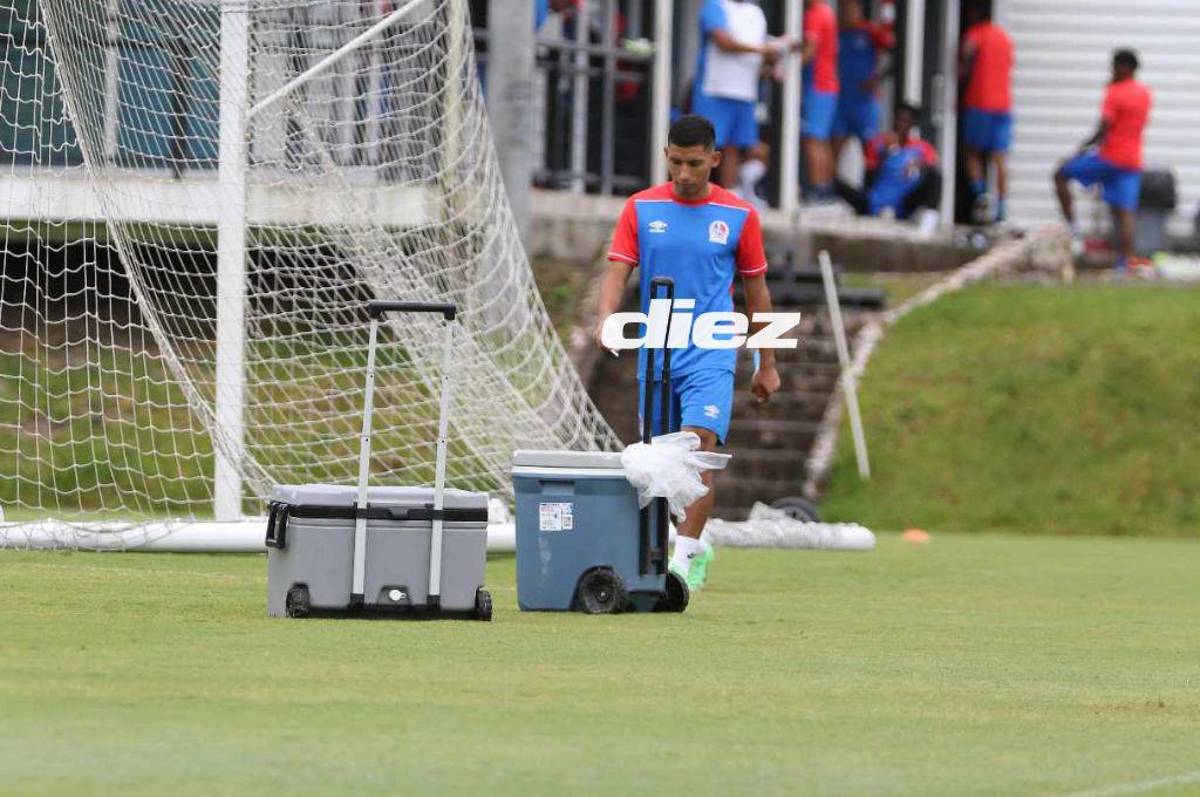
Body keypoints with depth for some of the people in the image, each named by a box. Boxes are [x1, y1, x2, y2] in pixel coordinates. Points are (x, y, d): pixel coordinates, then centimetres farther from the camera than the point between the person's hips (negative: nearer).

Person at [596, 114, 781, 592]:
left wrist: (767, 364, 12)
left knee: (700, 445, -18)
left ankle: (685, 556, -18)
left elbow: (756, 290, 10)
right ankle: (695, 547, 21)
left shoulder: (739, 215, 2)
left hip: (711, 354, -3)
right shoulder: (642, 208, 4)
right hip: (656, 353, 3)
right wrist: (607, 317, -24)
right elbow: (618, 270, -2)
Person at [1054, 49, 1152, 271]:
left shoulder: (1115, 93, -12)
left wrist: (1086, 145, -2)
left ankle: (1072, 226, 2)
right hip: (1133, 161, 7)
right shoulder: (1145, 95, 12)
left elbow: (1105, 128, -17)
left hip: (1110, 158, -7)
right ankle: (1124, 263, -8)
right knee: (1124, 212, 2)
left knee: (1061, 175, 8)